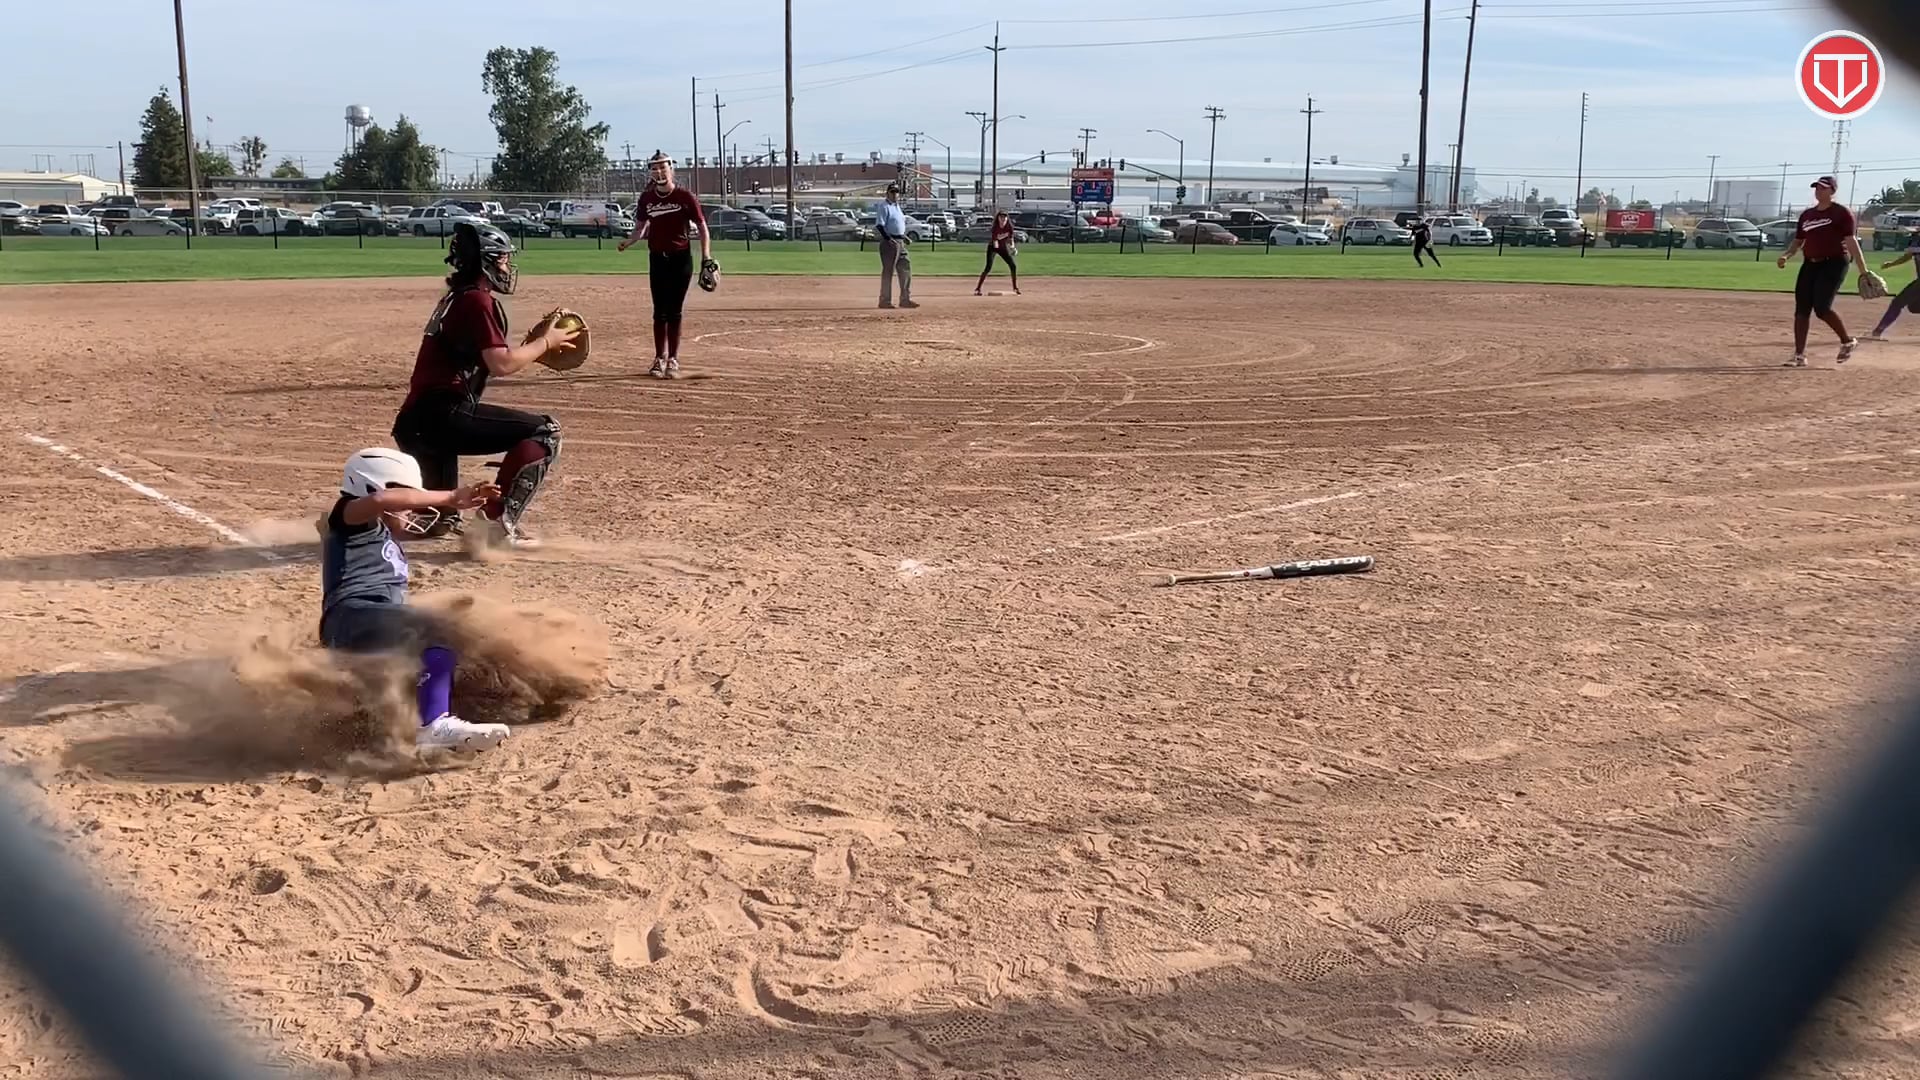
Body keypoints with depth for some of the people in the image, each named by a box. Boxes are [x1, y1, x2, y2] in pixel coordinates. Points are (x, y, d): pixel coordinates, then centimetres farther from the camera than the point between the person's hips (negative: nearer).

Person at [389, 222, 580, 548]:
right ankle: (499, 524, -14)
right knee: (544, 432, -6)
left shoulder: (454, 299, 24)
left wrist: (531, 346, 22)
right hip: (444, 415, -10)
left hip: (414, 423, 10)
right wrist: (545, 342, -1)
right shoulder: (478, 300, -6)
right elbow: (501, 365, -15)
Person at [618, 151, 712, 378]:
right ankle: (659, 359, 12)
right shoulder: (647, 197, 4)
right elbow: (640, 227, 11)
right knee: (660, 312, 4)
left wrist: (706, 257, -15)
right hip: (657, 258, 3)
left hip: (681, 258, -3)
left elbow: (702, 226, -5)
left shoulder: (685, 196, -7)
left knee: (674, 312, 0)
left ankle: (673, 360, 8)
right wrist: (628, 242, -10)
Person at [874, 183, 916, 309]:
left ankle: (905, 299, 15)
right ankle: (885, 300, 0)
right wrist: (888, 239, -28)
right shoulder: (884, 207, -9)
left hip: (900, 242, 9)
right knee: (888, 271, -5)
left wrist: (905, 237, 19)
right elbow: (879, 225, -19)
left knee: (905, 269, 9)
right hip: (889, 242, -9)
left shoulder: (897, 207, 18)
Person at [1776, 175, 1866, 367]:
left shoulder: (1841, 213, -3)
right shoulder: (1806, 214, 15)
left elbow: (1851, 242, -11)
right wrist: (1786, 256, -1)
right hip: (1810, 265, 6)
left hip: (1834, 264, -6)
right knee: (1801, 310, -1)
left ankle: (1847, 341, 7)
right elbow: (1798, 241, 20)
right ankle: (1799, 356, 3)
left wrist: (1863, 271, -17)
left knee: (1822, 308, -16)